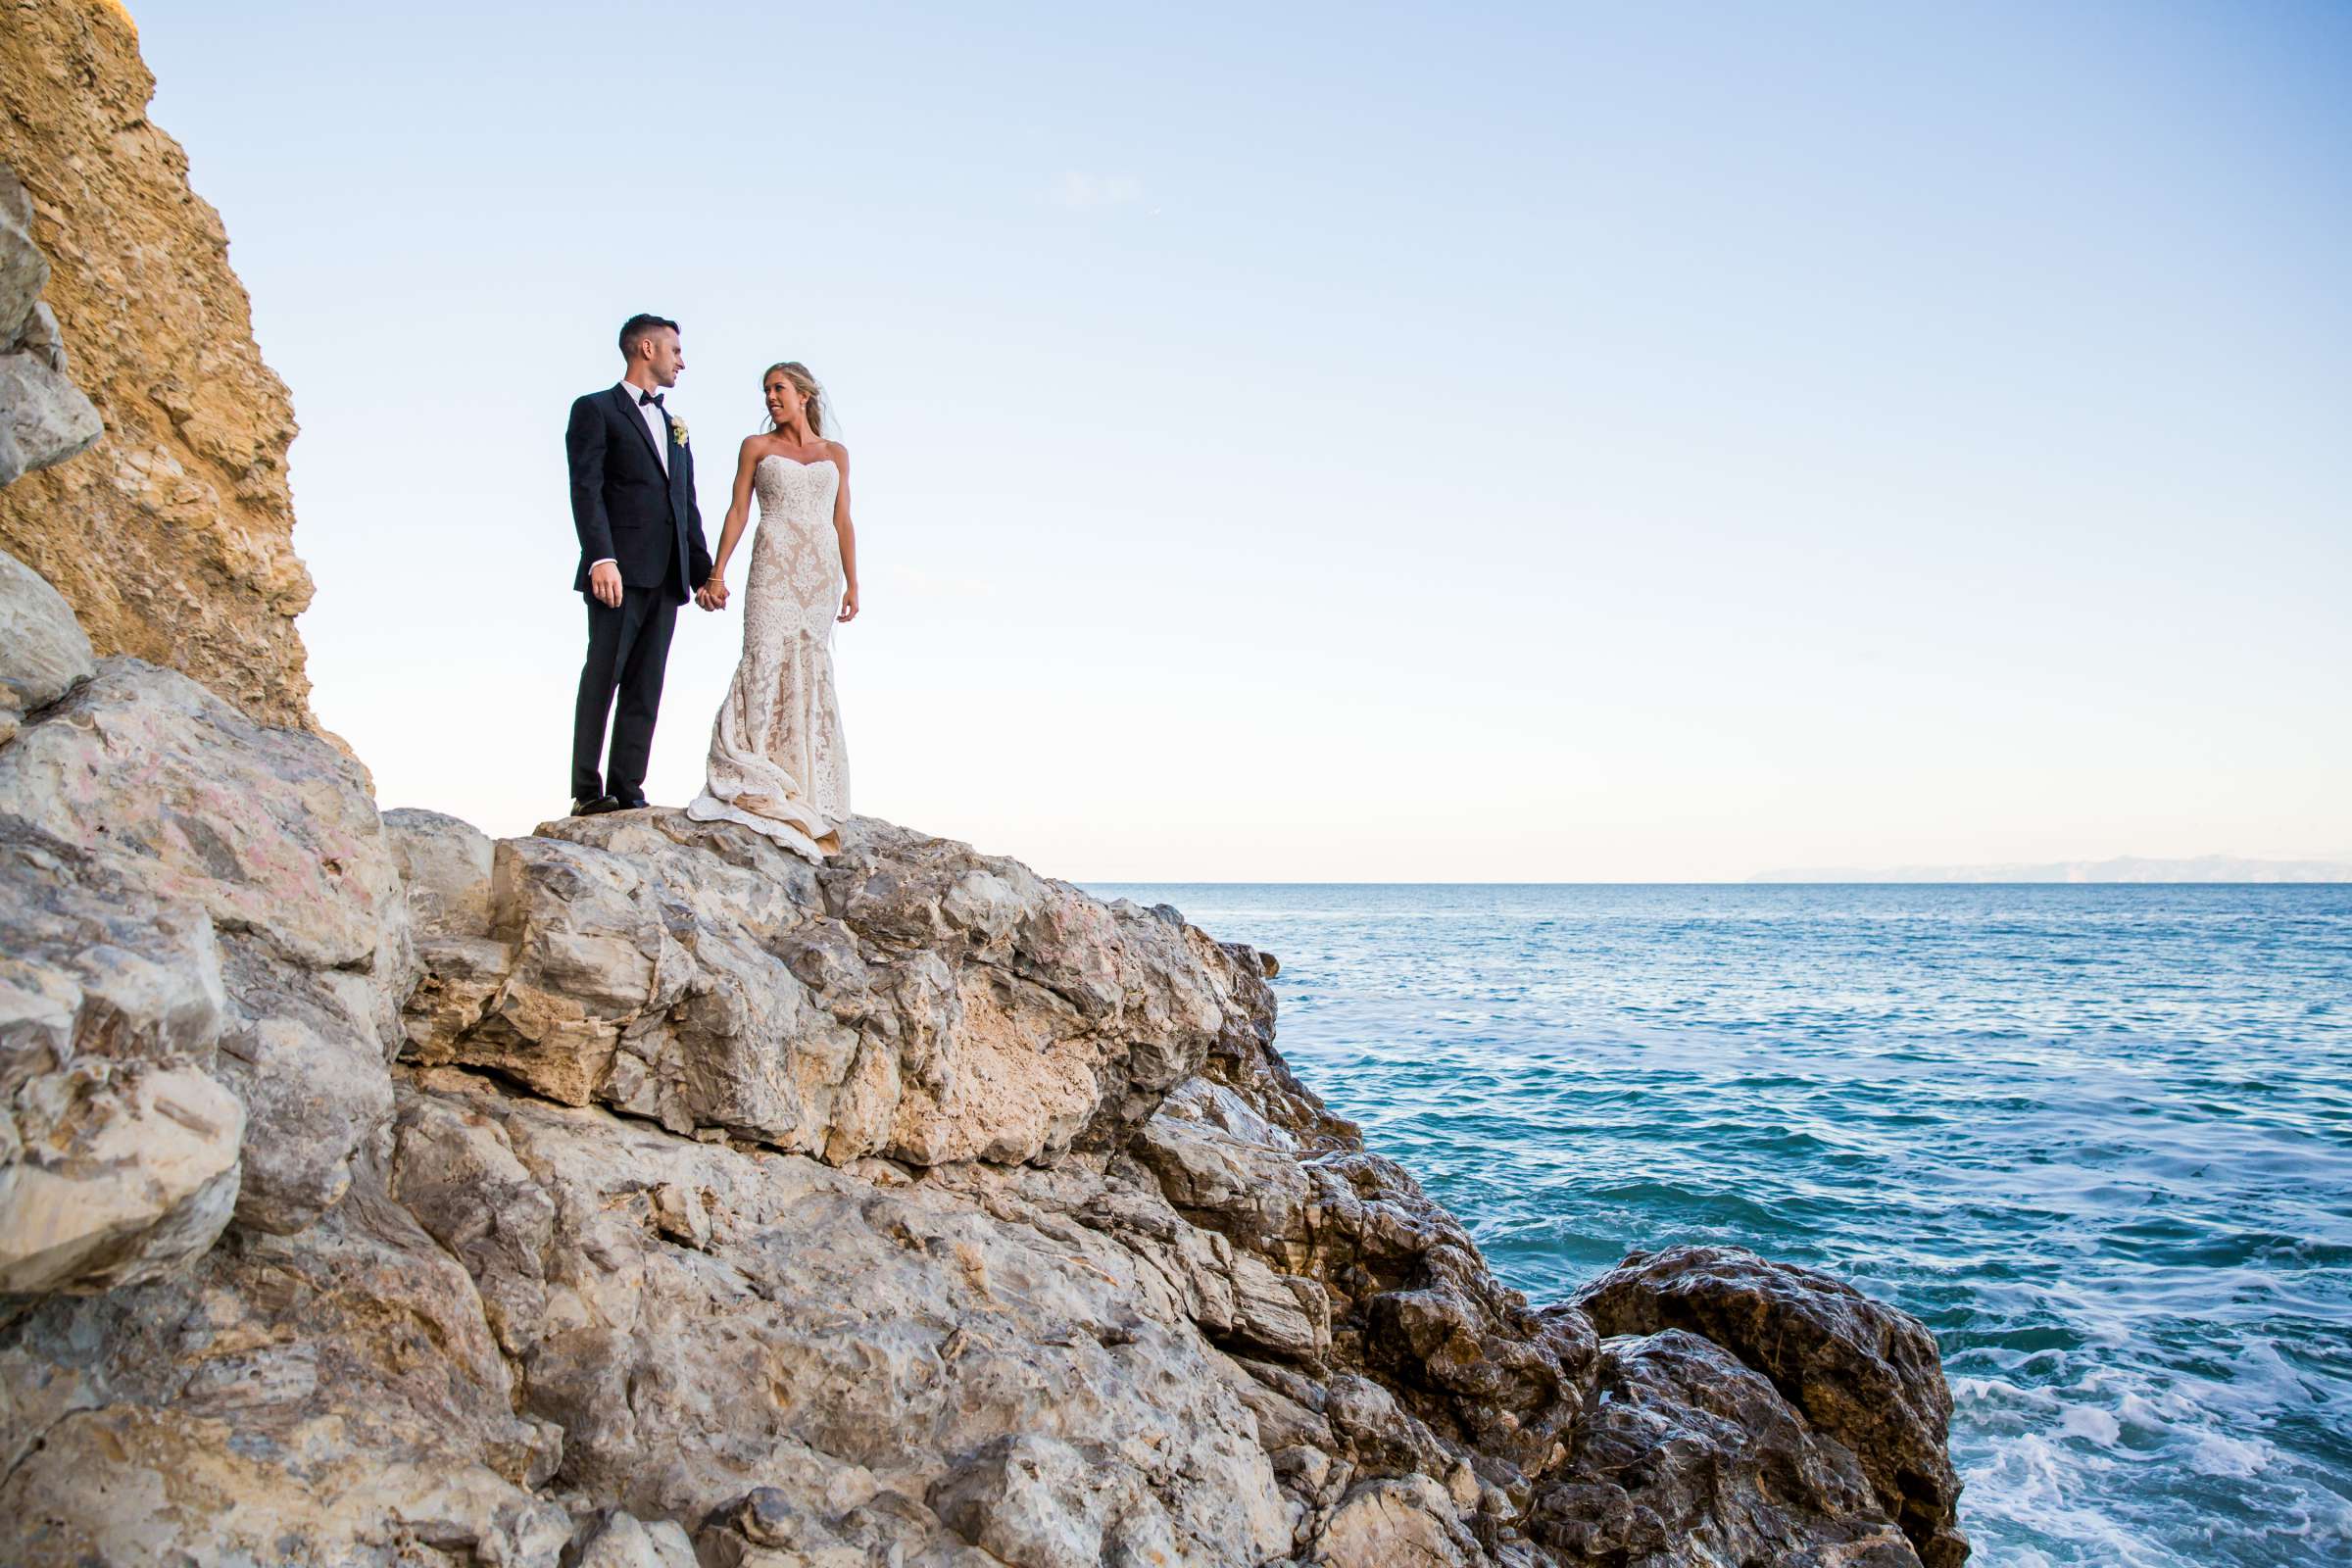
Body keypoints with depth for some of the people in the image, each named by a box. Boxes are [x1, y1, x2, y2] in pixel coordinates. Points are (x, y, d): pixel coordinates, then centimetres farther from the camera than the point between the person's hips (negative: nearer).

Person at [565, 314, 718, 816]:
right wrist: (601, 558, -20)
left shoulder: (675, 427, 25)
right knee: (602, 680, -7)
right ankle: (588, 792, -5)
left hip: (666, 579, 6)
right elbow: (586, 489, -8)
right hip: (620, 572, -6)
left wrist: (703, 572, 14)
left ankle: (627, 790, 4)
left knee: (645, 689, 3)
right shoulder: (596, 410, 4)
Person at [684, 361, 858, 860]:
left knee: (810, 670, -1)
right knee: (767, 659, -14)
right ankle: (752, 778, -16)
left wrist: (852, 584, 7)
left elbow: (843, 523, 14)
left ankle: (803, 783, 2)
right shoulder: (756, 446, 11)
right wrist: (716, 573, -3)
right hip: (775, 566, -2)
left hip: (823, 571, 2)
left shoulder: (836, 453, 16)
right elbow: (738, 511, 6)